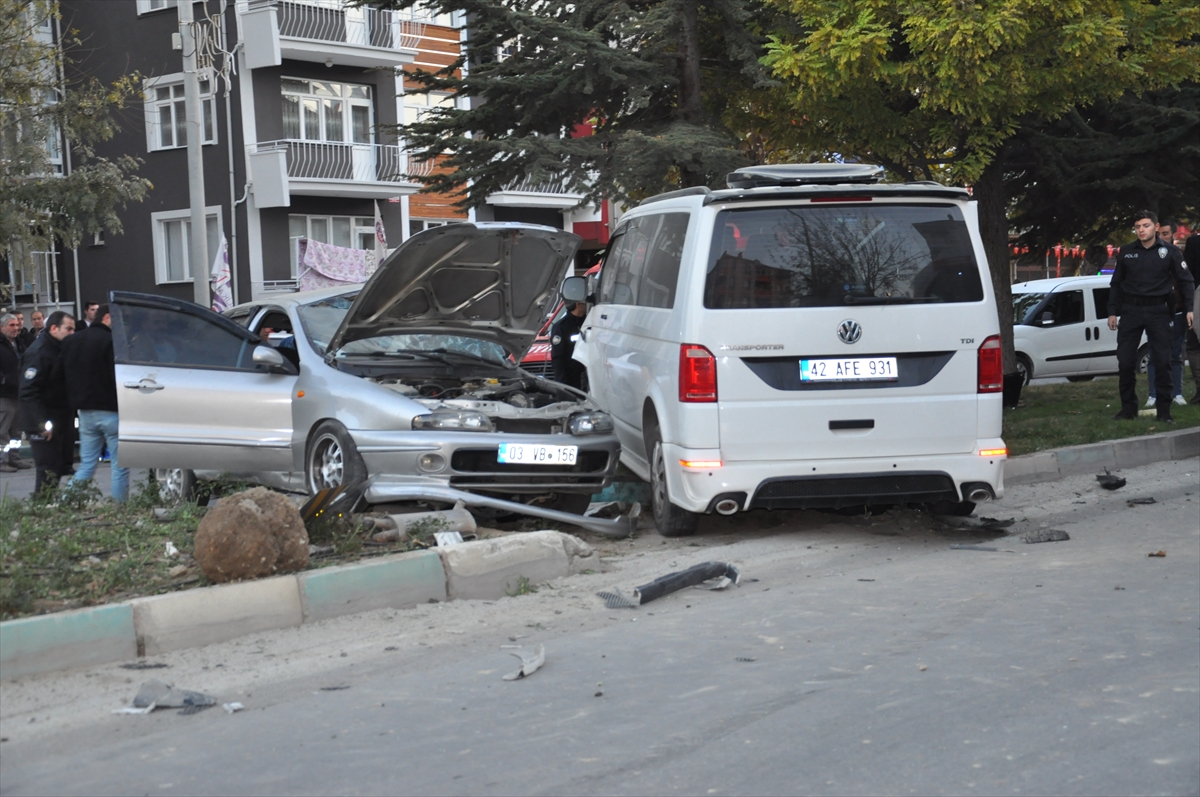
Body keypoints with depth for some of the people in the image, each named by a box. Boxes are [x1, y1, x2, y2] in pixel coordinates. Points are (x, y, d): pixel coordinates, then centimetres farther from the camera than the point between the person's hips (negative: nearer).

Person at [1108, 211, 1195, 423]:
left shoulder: (1169, 252, 0)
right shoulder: (1126, 252, 6)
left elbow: (1186, 281, 1)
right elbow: (1116, 284, 12)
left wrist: (1190, 308, -9)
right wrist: (1112, 312, 8)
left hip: (1158, 311, -2)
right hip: (1131, 310, 2)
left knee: (1162, 362, -3)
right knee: (1125, 361, 0)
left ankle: (1164, 410, 5)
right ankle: (1128, 407, 12)